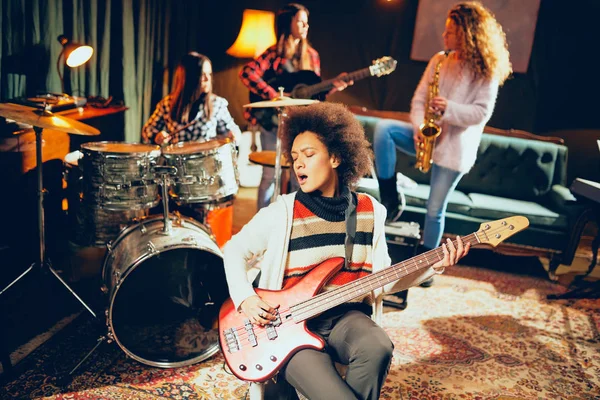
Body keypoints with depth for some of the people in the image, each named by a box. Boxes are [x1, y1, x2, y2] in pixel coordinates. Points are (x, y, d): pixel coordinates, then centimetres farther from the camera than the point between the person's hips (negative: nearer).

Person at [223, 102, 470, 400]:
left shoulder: (370, 211, 3)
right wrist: (245, 299, -10)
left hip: (346, 316, 3)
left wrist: (434, 265, -5)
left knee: (378, 349, -30)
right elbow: (234, 251, 5)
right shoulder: (282, 212, -8)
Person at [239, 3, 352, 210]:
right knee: (271, 174, 1)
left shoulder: (311, 55, 9)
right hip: (273, 120, -5)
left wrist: (333, 85, -8)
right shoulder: (275, 53, -8)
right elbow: (246, 72, -22)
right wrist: (273, 95, -25)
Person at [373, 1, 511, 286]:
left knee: (435, 209, 0)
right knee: (383, 129, -22)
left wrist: (449, 109, -28)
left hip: (454, 146, -4)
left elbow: (482, 112, -12)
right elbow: (419, 98, 4)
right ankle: (389, 198, -15)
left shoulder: (486, 70, -6)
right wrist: (419, 128, -14)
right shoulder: (439, 60, 7)